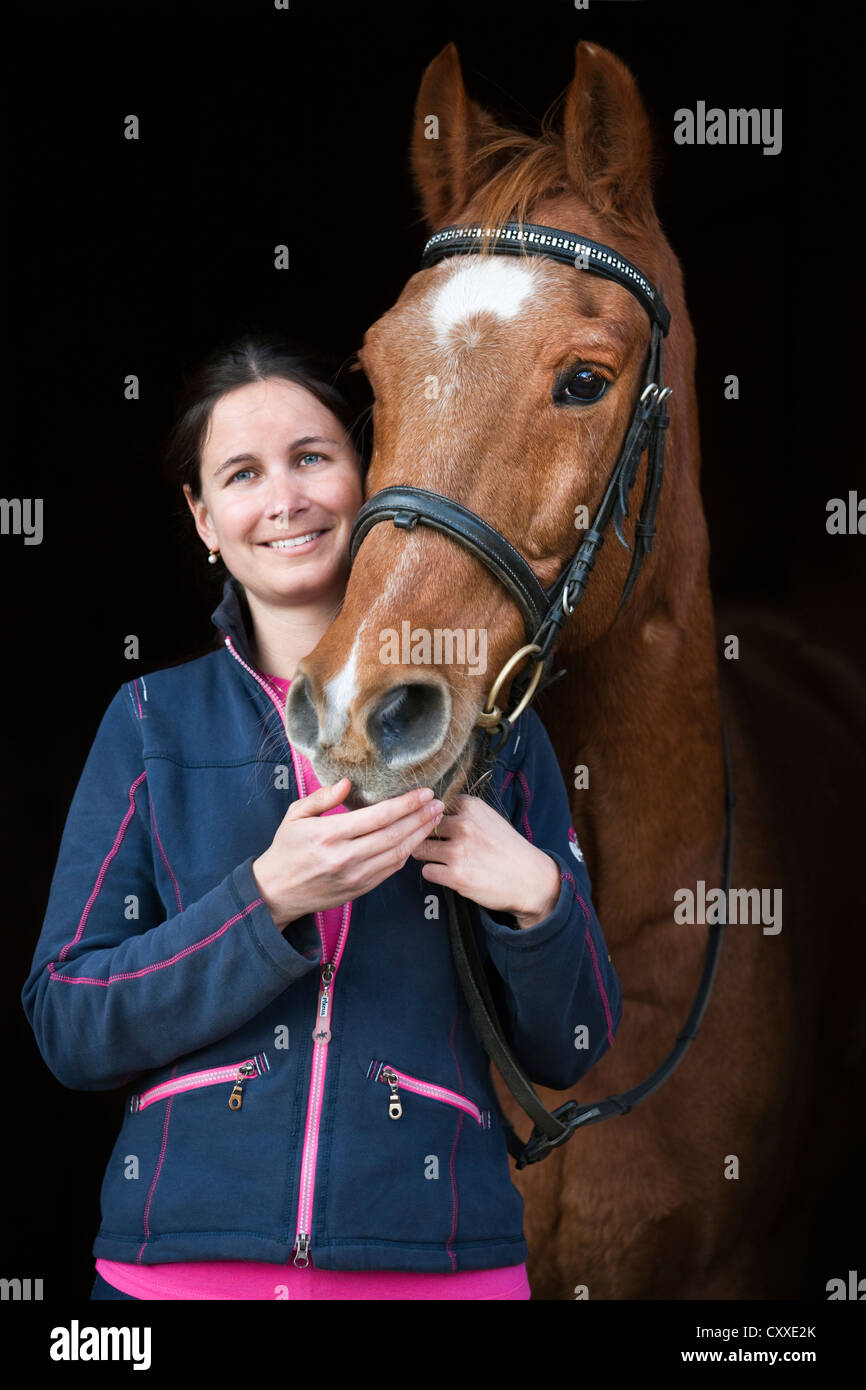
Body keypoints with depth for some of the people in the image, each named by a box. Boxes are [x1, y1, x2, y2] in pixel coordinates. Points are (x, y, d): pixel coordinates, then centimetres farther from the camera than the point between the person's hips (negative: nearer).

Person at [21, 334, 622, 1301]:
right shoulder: (150, 723, 3)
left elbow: (569, 1053, 5)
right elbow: (65, 1029, -4)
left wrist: (535, 900, -14)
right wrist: (269, 901, -17)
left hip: (436, 1258, 0)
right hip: (178, 1259, 0)